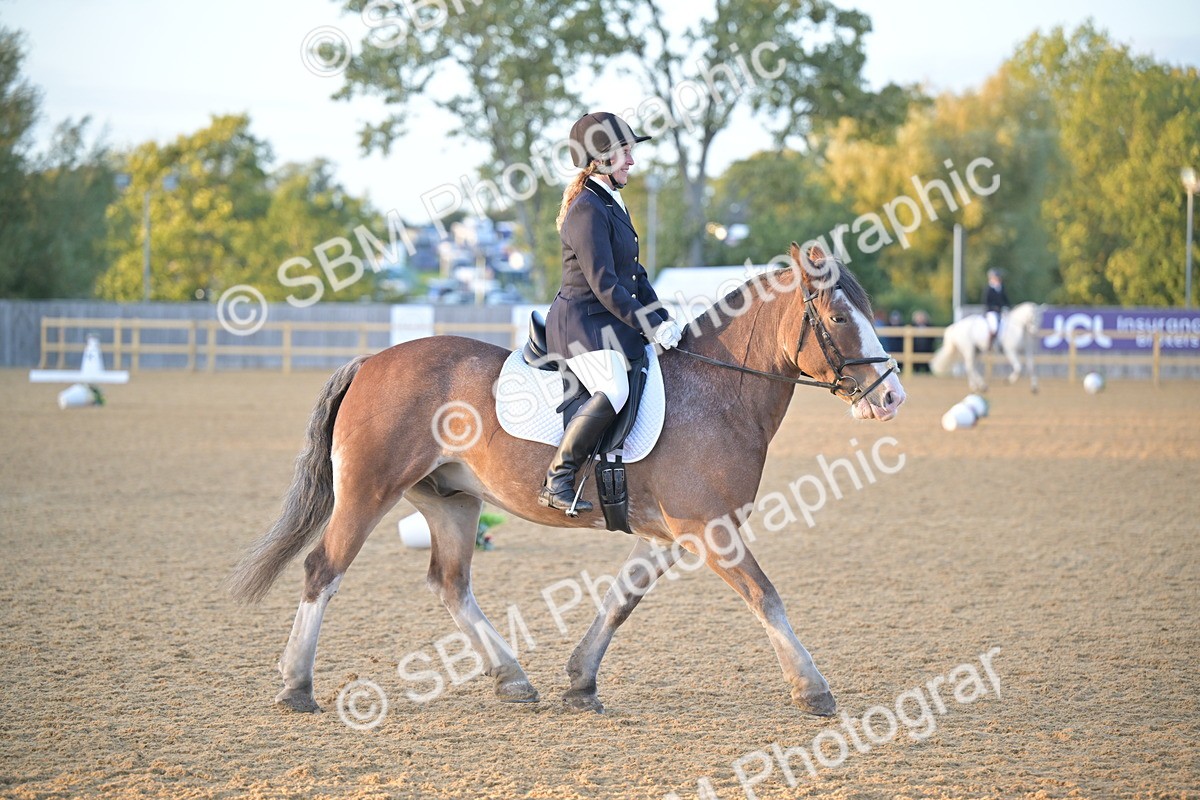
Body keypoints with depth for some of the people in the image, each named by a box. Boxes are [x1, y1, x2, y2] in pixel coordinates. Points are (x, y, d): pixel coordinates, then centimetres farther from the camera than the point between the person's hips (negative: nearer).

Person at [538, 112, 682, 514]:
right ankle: (556, 481, -28)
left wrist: (662, 320, 9)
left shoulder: (612, 204, 17)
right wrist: (649, 326, -16)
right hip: (582, 320, -11)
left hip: (607, 322, 11)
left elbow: (633, 273, 20)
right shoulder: (588, 209, -14)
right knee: (614, 390, -31)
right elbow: (603, 285, -19)